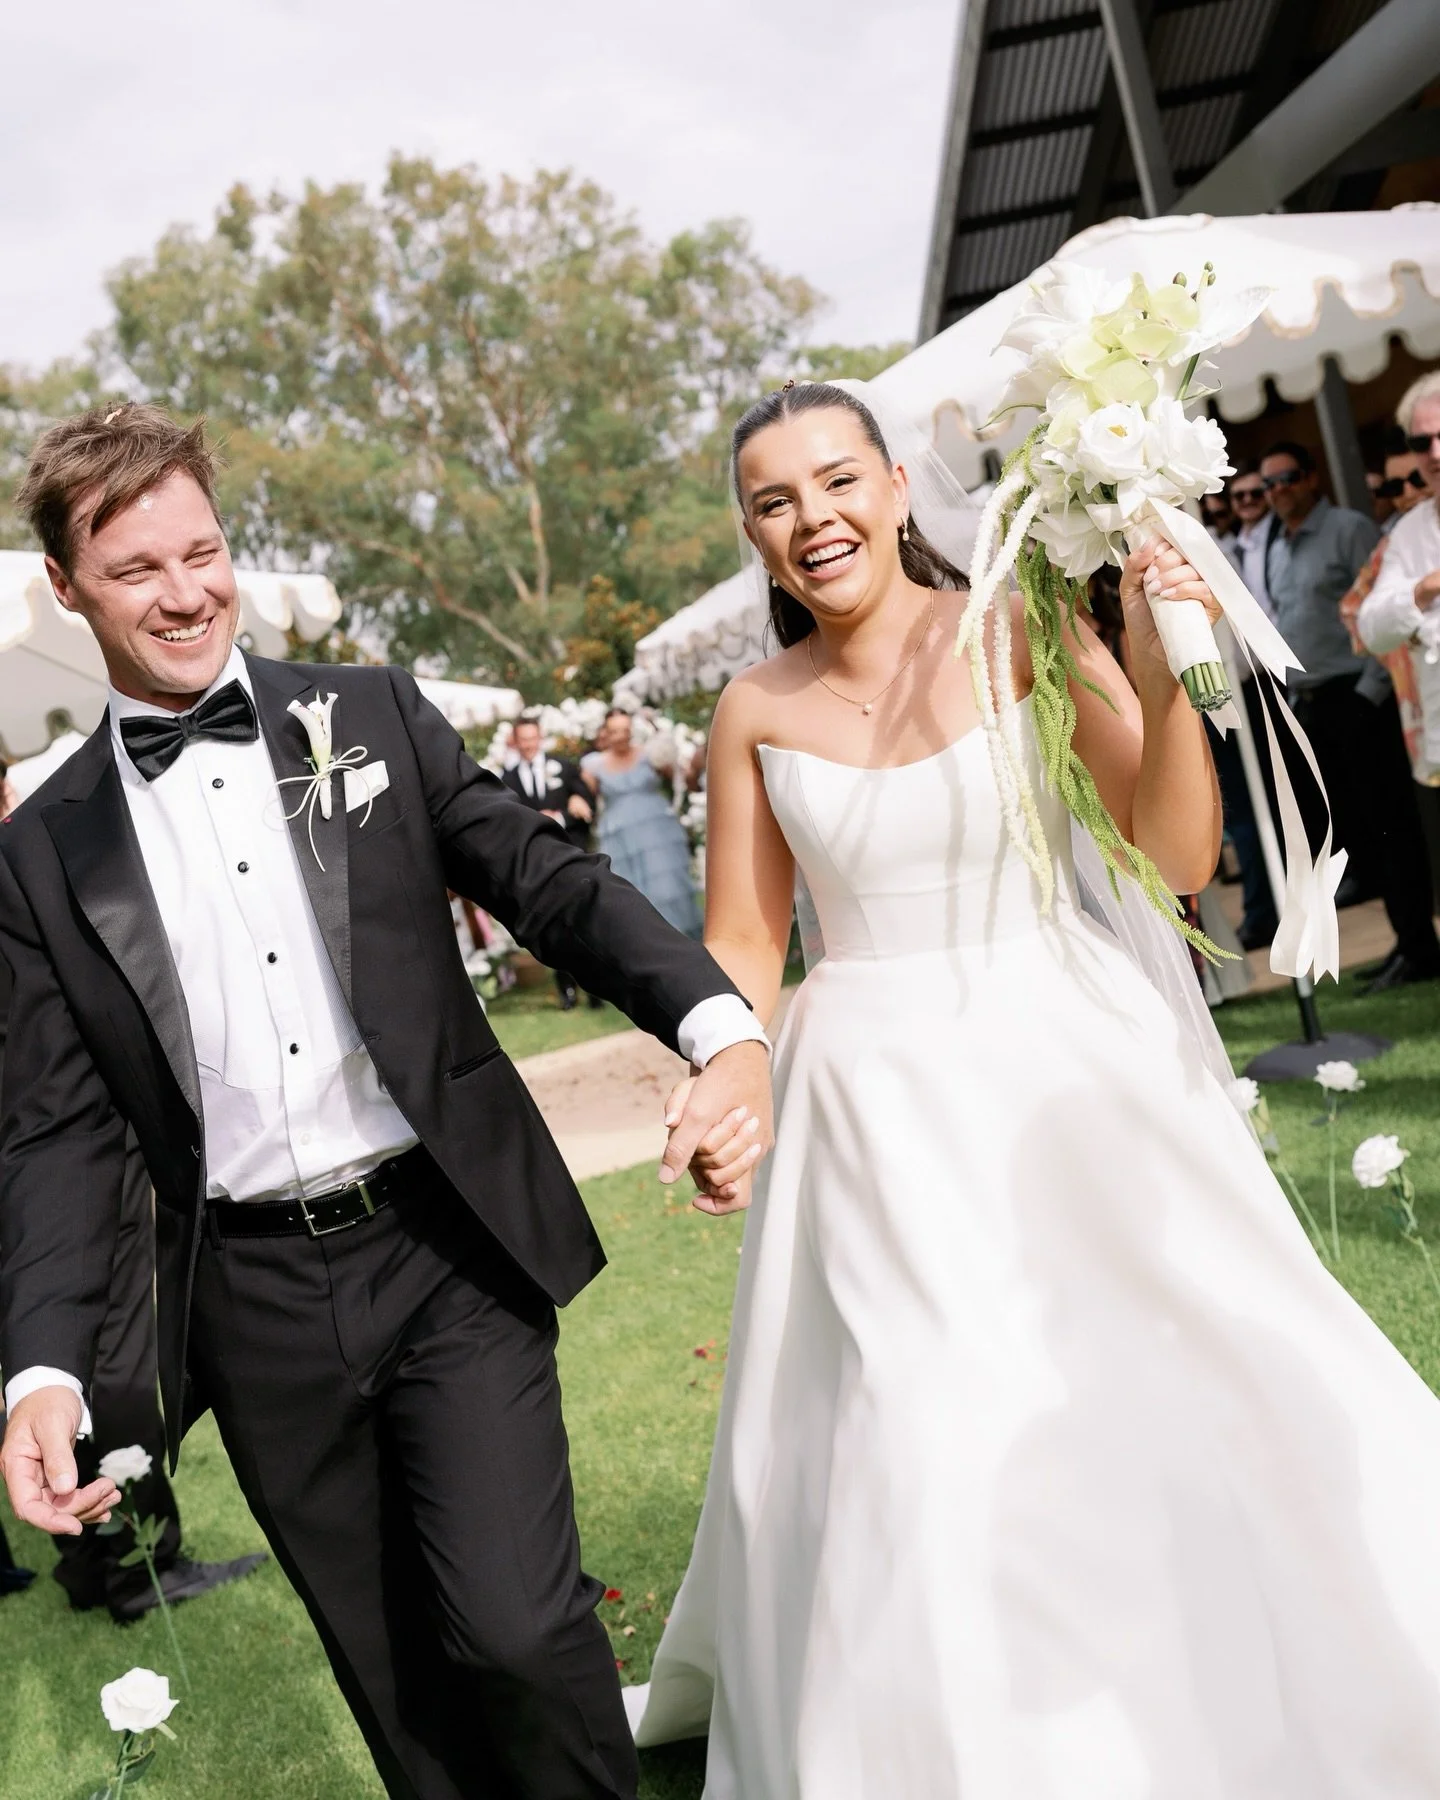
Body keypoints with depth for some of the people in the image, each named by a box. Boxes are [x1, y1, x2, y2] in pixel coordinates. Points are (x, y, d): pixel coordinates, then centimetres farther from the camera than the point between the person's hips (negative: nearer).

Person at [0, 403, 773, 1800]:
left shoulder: (373, 717, 3)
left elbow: (549, 883, -3)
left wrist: (720, 1027, -20)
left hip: (449, 1250, -1)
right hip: (257, 1304, 2)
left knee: (515, 1627, -7)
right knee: (399, 1679, 12)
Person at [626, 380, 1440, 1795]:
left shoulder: (1021, 634, -5)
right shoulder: (758, 711, 1)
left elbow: (1177, 859, -8)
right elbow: (744, 946, 6)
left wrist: (1161, 683, -21)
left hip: (1071, 1069, 0)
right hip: (876, 1105, 1)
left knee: (1172, 1399, 5)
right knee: (906, 1457, 3)